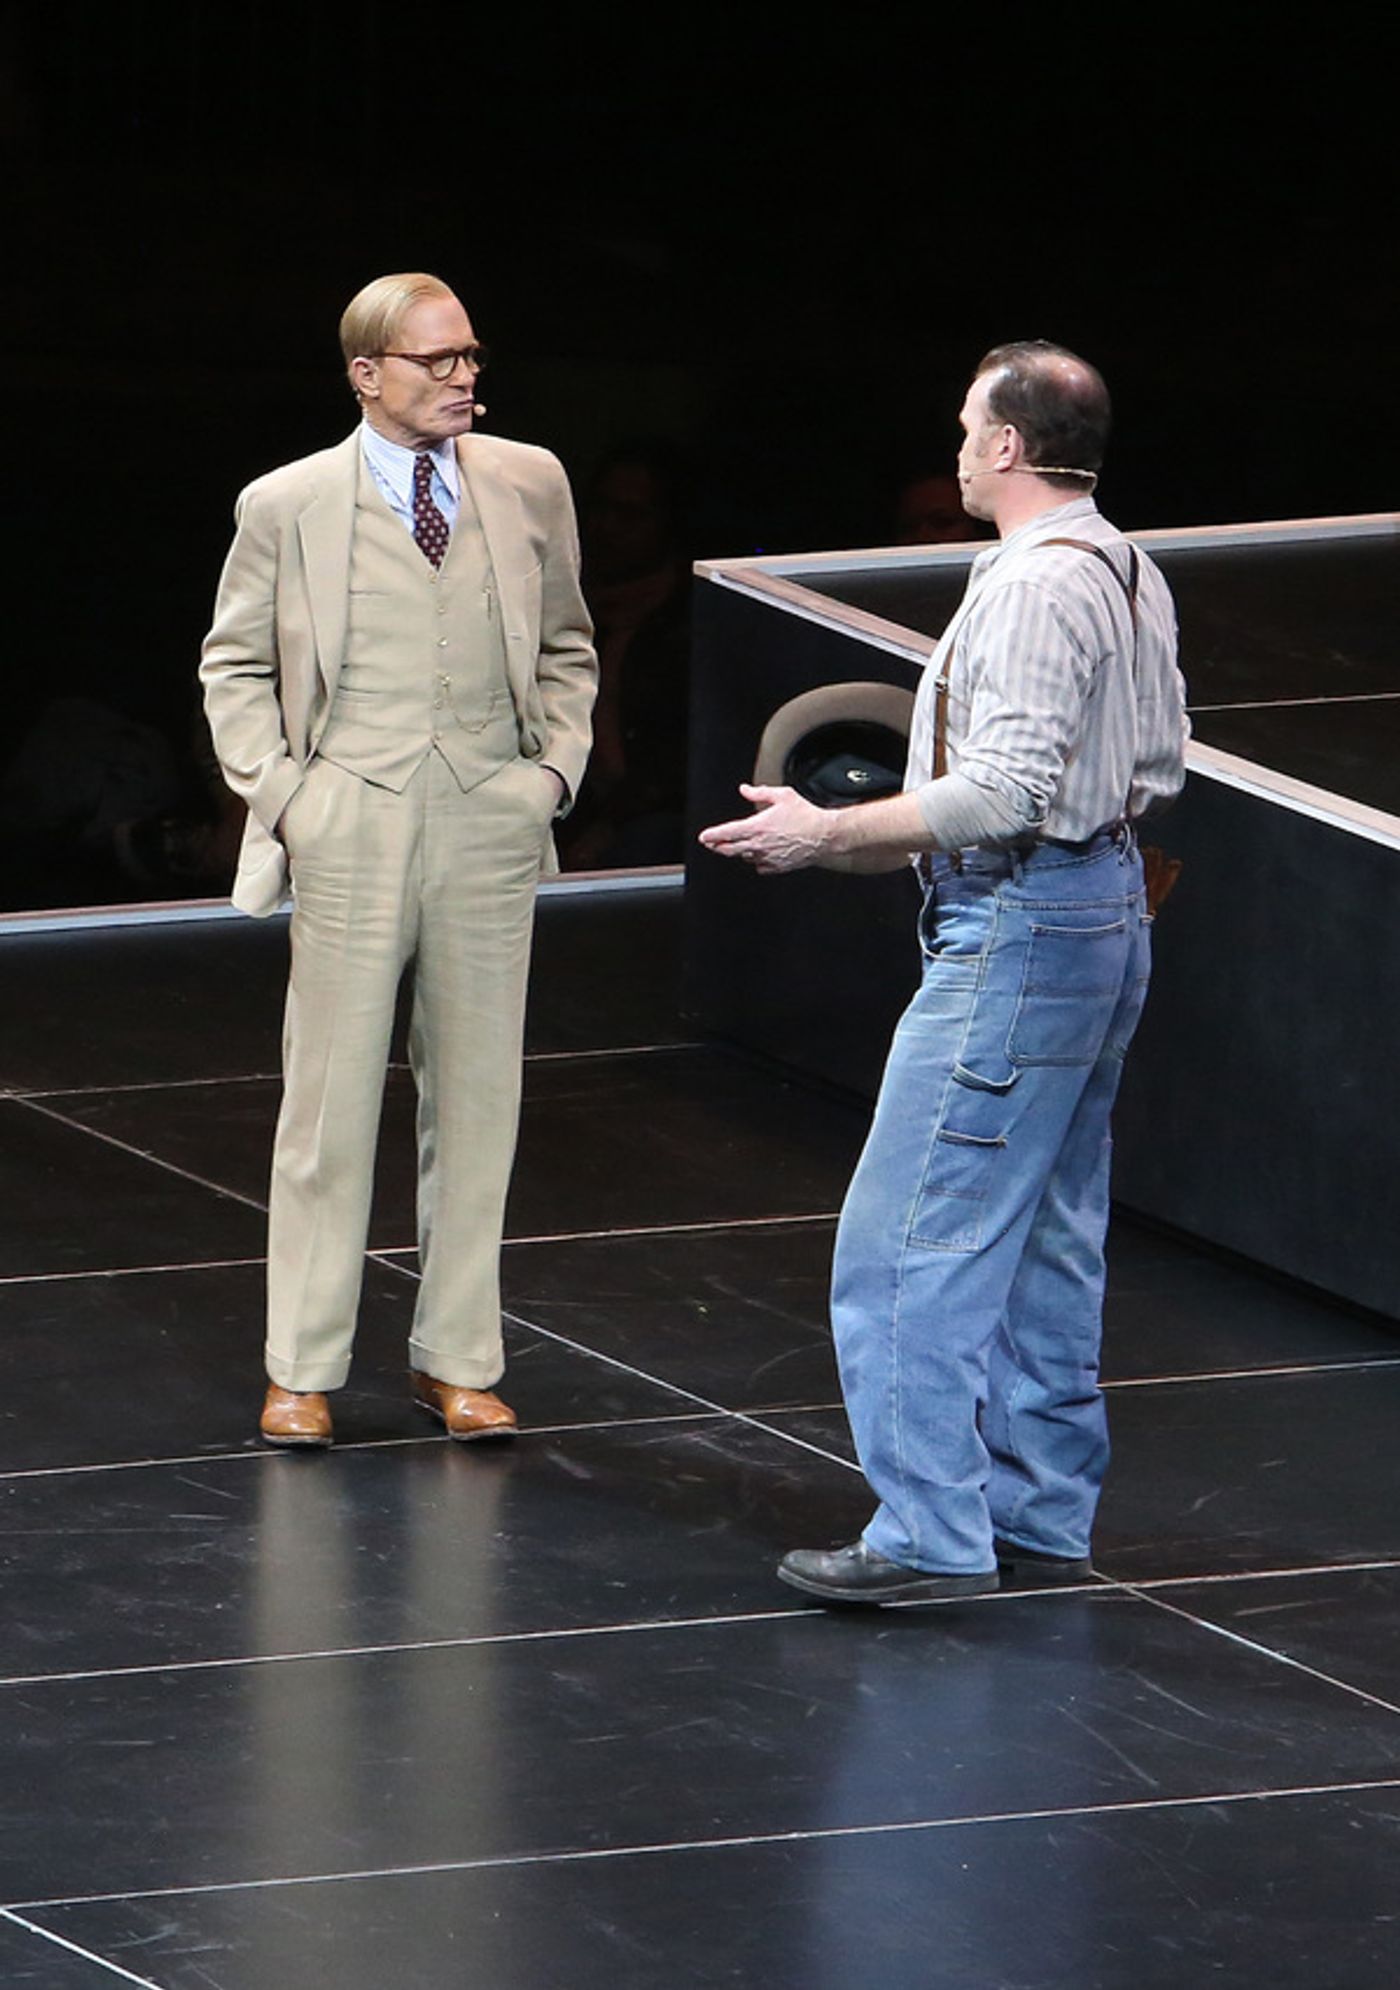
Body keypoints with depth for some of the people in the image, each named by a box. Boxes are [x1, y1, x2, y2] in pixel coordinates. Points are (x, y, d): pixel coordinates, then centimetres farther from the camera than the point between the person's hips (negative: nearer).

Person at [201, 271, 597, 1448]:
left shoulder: (528, 486, 8)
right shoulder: (287, 507, 1)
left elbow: (566, 646, 18)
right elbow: (235, 666, 9)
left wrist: (556, 768, 5)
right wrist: (277, 794, -2)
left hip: (491, 830, 2)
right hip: (350, 831, -2)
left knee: (475, 1099, 6)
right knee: (330, 1101, 0)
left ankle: (459, 1361, 15)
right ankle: (303, 1370, 8)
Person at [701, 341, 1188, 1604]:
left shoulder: (1034, 588, -18)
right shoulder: (1131, 576, 13)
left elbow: (1007, 791, -24)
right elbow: (1160, 763, 18)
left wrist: (830, 834, -19)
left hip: (1018, 930, -11)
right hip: (1107, 906, 11)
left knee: (916, 1239, -8)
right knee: (1048, 1242, 16)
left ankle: (930, 1534, -9)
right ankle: (1043, 1521, 21)